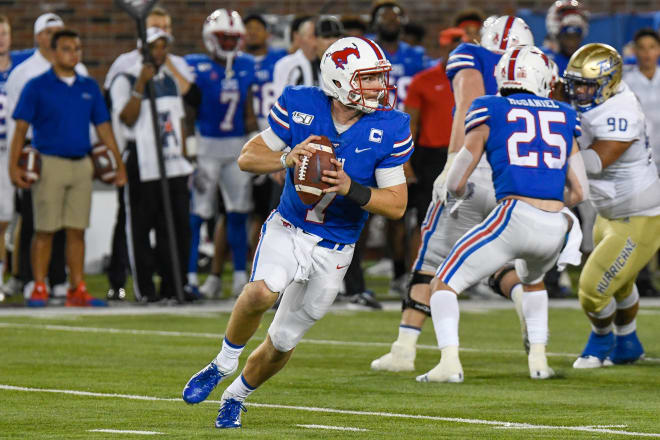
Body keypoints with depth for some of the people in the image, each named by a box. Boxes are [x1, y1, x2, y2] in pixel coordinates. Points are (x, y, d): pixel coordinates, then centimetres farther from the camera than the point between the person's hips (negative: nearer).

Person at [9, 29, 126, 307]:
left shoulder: (89, 88, 11)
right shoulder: (37, 87, -1)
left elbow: (103, 127, 15)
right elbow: (21, 128, -3)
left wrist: (119, 164, 11)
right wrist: (14, 166, -11)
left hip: (82, 165, 4)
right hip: (50, 164, -4)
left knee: (77, 231, 4)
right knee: (45, 231, -2)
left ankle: (77, 289, 7)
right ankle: (39, 289, 2)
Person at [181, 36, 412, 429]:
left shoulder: (390, 129, -13)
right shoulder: (300, 106, -11)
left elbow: (397, 204, -10)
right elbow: (248, 157, -3)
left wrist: (351, 189, -27)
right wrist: (287, 159, -24)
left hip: (334, 250, 1)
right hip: (288, 229, -1)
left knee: (282, 344, 11)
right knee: (262, 292, -33)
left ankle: (236, 396, 39)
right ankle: (225, 363, -6)